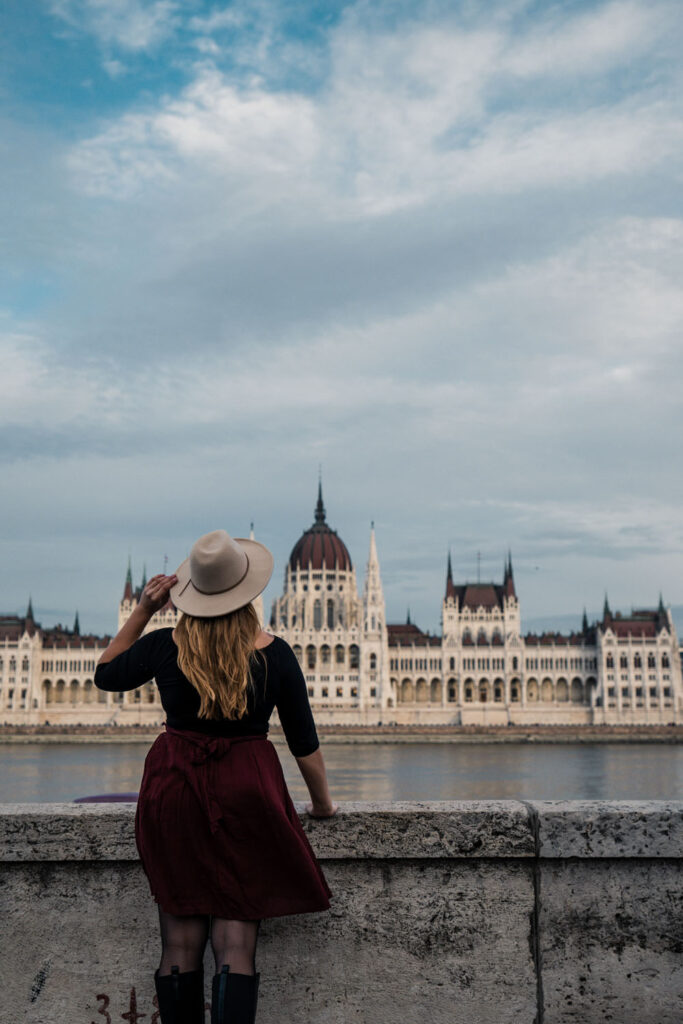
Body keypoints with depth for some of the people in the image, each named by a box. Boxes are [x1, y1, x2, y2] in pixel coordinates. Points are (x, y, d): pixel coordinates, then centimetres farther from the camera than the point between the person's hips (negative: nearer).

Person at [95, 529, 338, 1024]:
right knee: (236, 947, 1)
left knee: (181, 945, 9)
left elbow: (106, 673, 16)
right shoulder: (273, 653, -5)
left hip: (174, 791, 1)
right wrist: (323, 802, 15)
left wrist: (142, 610, 8)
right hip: (247, 792, -1)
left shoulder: (166, 645, -4)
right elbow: (305, 742, 1)